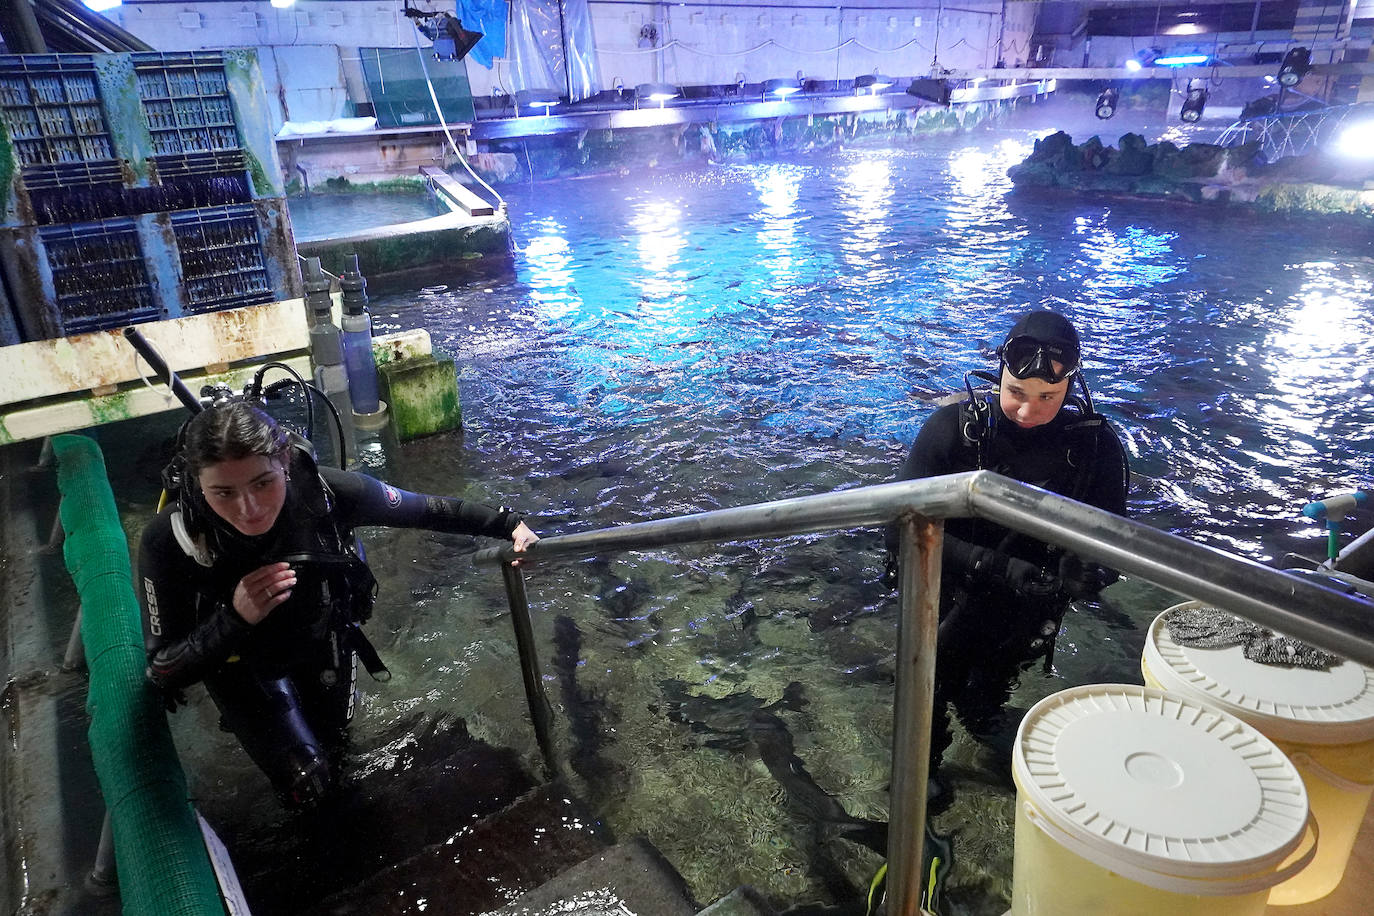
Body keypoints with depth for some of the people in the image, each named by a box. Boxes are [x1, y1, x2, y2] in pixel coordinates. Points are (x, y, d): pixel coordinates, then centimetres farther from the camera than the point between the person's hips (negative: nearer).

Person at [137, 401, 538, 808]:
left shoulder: (324, 490, -34)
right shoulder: (168, 541, -36)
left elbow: (425, 509, -18)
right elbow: (164, 670, -28)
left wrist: (508, 523, -15)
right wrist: (234, 619, -45)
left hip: (321, 637, 2)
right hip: (242, 663, -2)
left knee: (333, 756, 20)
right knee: (306, 787, -7)